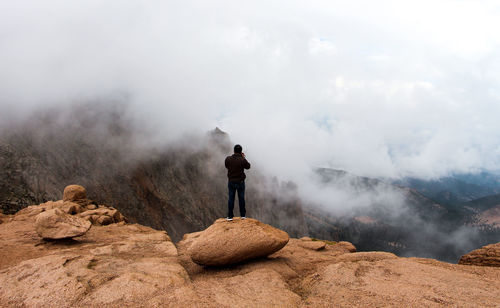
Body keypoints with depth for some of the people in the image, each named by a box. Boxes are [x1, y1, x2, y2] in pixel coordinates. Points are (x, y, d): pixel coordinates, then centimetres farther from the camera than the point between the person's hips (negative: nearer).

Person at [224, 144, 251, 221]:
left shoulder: (228, 159, -10)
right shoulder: (243, 160, -17)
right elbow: (248, 166, 2)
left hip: (231, 182, 2)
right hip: (240, 182, -1)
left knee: (231, 198, 9)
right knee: (241, 198, 12)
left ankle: (230, 216, 10)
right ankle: (243, 215, 22)